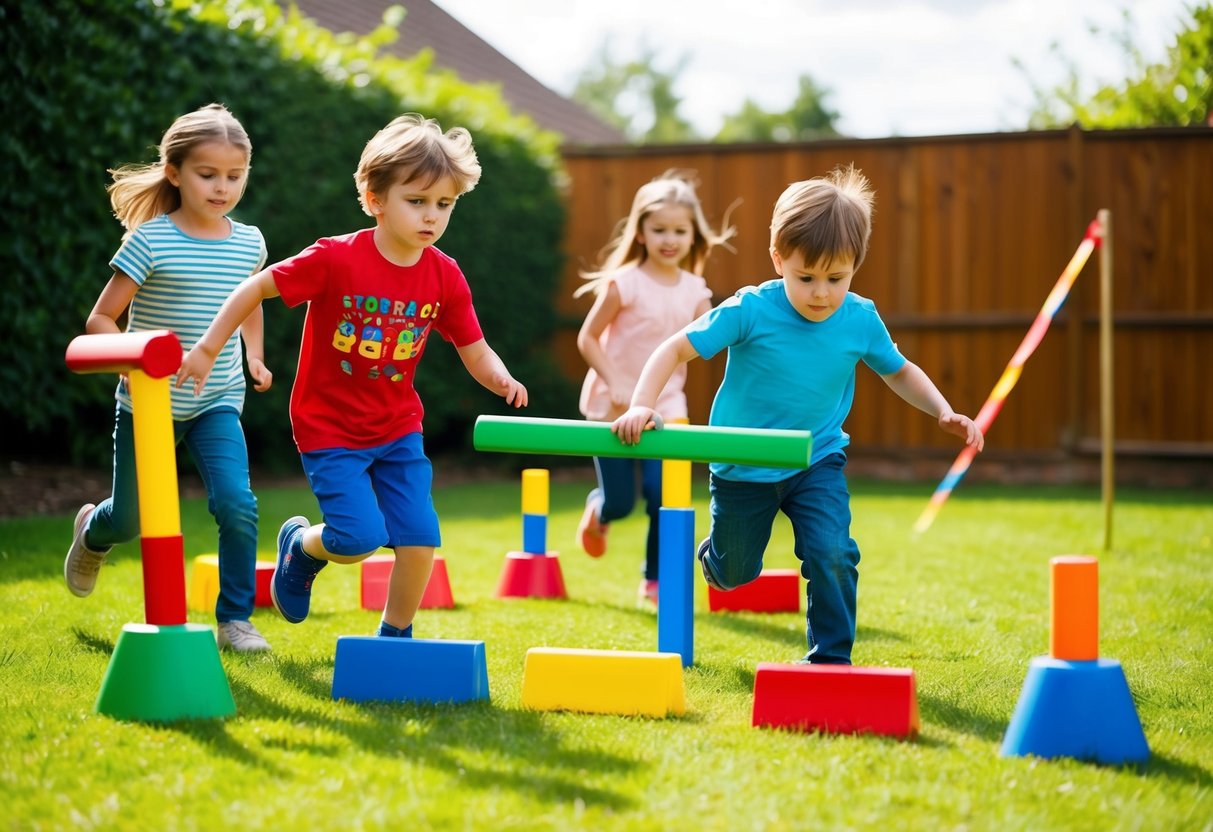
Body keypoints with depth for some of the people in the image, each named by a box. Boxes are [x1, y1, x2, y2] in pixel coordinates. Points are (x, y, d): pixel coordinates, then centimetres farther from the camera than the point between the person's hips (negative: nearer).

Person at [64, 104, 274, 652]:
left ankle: (235, 618, -3)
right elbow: (100, 320, -11)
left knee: (237, 504, -18)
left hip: (216, 404, 2)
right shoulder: (150, 241, -13)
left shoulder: (248, 243, 1)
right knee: (128, 519, 11)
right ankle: (93, 531, 49)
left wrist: (254, 356, 10)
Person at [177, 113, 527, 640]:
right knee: (360, 538, -14)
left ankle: (395, 637, 20)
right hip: (329, 429, -4)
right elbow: (258, 286, -10)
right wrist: (207, 349, -8)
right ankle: (300, 545, 21)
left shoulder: (444, 277, -6)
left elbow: (476, 351, 0)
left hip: (398, 428, 4)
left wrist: (500, 379, -23)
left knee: (420, 539, -3)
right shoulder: (336, 259, -20)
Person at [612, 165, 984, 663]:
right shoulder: (750, 311, -24)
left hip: (817, 461, 1)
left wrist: (944, 413, -9)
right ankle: (714, 554, 54)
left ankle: (831, 658, 0)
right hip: (742, 466, -1)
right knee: (734, 573, 16)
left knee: (832, 554, -20)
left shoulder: (861, 320, -13)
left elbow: (899, 371, 6)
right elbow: (677, 350, -20)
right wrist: (641, 406, -35)